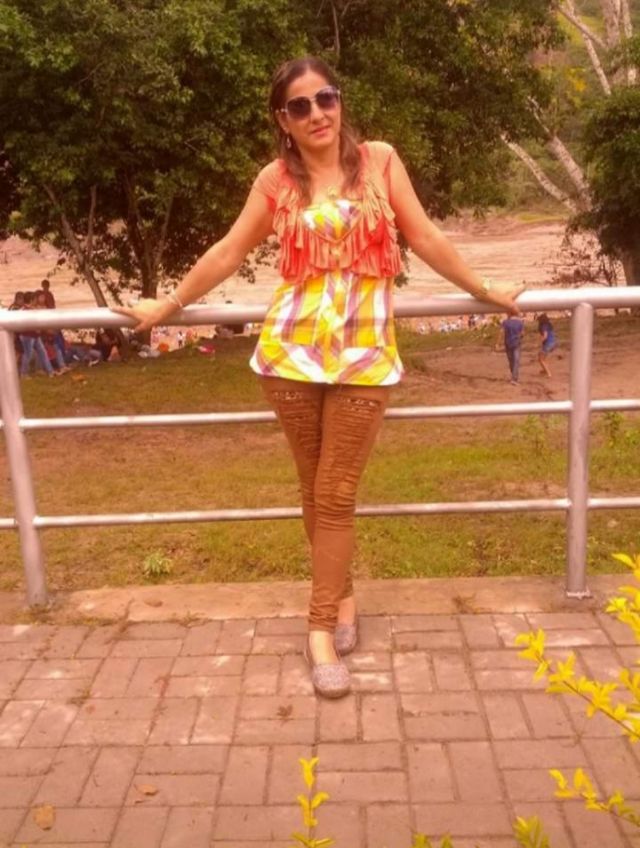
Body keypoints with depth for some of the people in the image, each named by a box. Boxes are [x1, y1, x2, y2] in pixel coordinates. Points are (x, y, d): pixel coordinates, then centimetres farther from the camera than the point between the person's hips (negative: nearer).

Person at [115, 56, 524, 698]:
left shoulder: (379, 160, 6)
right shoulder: (276, 180, 6)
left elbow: (425, 238, 10)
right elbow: (229, 251, 12)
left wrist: (485, 292, 14)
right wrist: (168, 306, 15)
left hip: (364, 352, -1)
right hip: (292, 351, 1)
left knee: (336, 495, -1)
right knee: (314, 490, 10)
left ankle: (320, 628, 8)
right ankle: (341, 593, 30)